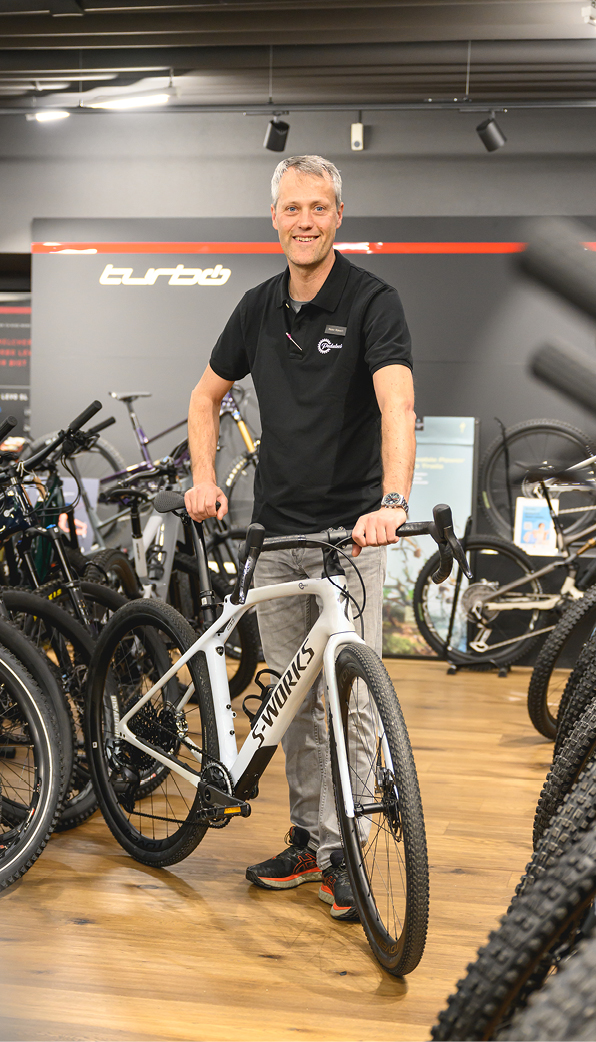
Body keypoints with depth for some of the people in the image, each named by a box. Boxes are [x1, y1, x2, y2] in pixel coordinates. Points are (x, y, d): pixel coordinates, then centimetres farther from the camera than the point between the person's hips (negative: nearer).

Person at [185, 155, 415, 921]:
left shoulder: (372, 301, -11)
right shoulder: (259, 307, 6)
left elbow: (397, 405, -26)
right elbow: (207, 396, 18)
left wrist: (393, 501, -42)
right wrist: (204, 478, 2)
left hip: (352, 533, -5)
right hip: (275, 531, 5)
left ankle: (342, 850, 10)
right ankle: (307, 838, 25)